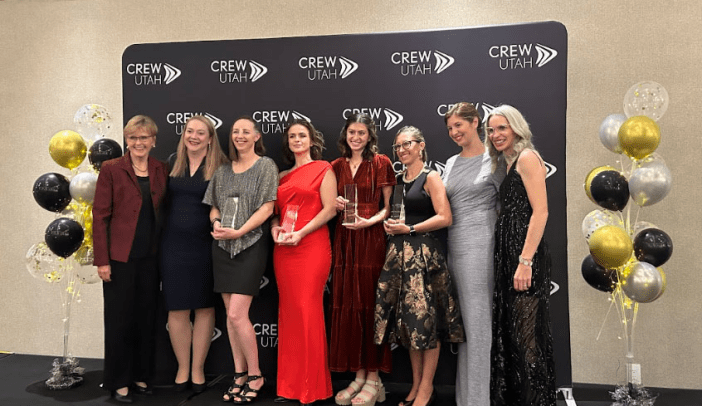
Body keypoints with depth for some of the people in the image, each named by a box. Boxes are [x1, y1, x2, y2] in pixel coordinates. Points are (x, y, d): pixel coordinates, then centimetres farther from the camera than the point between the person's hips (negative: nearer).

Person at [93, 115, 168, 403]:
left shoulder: (161, 170, 7)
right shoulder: (111, 169, -4)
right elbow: (100, 216, -6)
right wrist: (102, 260, -10)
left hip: (150, 257, 4)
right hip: (120, 257, -3)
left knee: (146, 317, 12)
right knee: (119, 318, 5)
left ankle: (140, 375, 28)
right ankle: (118, 382, 20)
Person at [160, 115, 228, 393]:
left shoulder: (220, 166, -4)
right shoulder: (173, 161, 6)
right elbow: (163, 199, 11)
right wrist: (160, 237, 8)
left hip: (205, 244, -2)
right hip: (173, 244, 3)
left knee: (205, 308, 8)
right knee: (177, 309, 8)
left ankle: (198, 369, 24)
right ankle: (182, 367, 26)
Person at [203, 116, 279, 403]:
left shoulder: (266, 165, -1)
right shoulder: (223, 170, 13)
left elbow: (267, 207, -8)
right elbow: (214, 206, 16)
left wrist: (238, 231, -16)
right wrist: (216, 223, -6)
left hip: (251, 244, -5)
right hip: (222, 247, 5)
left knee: (237, 314, -11)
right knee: (231, 314, 7)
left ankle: (255, 376, 7)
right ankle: (240, 375, 19)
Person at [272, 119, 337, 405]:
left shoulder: (323, 169, 2)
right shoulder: (283, 176, 18)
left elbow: (330, 208, -7)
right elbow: (276, 210, 20)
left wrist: (300, 233, -14)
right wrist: (275, 228, -2)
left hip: (311, 246, -5)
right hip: (283, 249, 5)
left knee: (308, 311, -5)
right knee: (287, 311, 7)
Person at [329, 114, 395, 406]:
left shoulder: (380, 163, 2)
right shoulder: (336, 167, 13)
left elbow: (389, 206, 0)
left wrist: (370, 221, -16)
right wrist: (335, 205, -2)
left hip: (372, 239, -4)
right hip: (344, 240, 4)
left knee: (369, 304, -3)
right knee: (347, 306, 4)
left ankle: (373, 379, 7)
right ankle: (358, 376, 15)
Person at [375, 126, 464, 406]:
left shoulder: (430, 178, -2)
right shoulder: (398, 180, 16)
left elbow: (445, 217, -12)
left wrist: (410, 228, -15)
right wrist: (390, 225, 4)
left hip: (424, 253, -6)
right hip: (399, 254, 6)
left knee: (425, 319, -2)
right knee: (407, 320, 8)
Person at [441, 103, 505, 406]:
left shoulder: (493, 159, -1)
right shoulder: (451, 163, 16)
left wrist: (499, 247, -4)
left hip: (478, 244, -6)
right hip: (453, 245, 6)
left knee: (478, 321, -3)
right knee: (462, 322, 10)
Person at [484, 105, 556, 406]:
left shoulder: (527, 157, -7)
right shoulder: (509, 164, 19)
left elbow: (540, 211, -16)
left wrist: (525, 261, -22)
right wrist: (511, 262, 12)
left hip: (526, 257, -9)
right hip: (508, 257, 10)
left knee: (527, 336, -3)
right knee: (508, 332, 14)